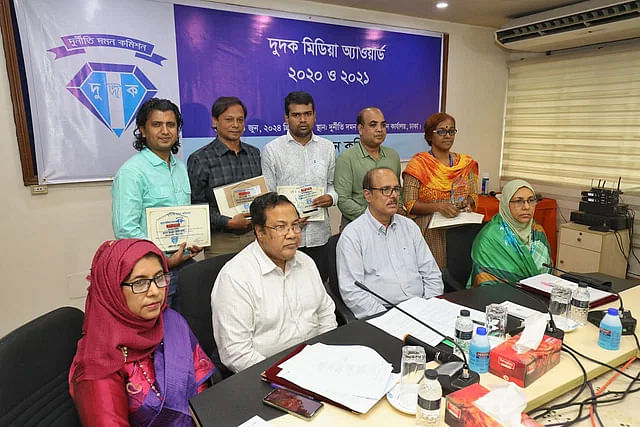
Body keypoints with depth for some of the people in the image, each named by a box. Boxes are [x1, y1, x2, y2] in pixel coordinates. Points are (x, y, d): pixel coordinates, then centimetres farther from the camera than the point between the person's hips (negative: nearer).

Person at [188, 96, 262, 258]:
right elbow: (196, 206, -8)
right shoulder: (200, 159, -5)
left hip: (254, 234, 4)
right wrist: (229, 222, -17)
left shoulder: (254, 153, 12)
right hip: (221, 241, -4)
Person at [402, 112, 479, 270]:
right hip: (429, 232, -4)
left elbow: (474, 196, 17)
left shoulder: (466, 164, 11)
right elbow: (409, 204, -7)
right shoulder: (418, 164, -3)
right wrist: (437, 206, -20)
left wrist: (467, 202, -5)